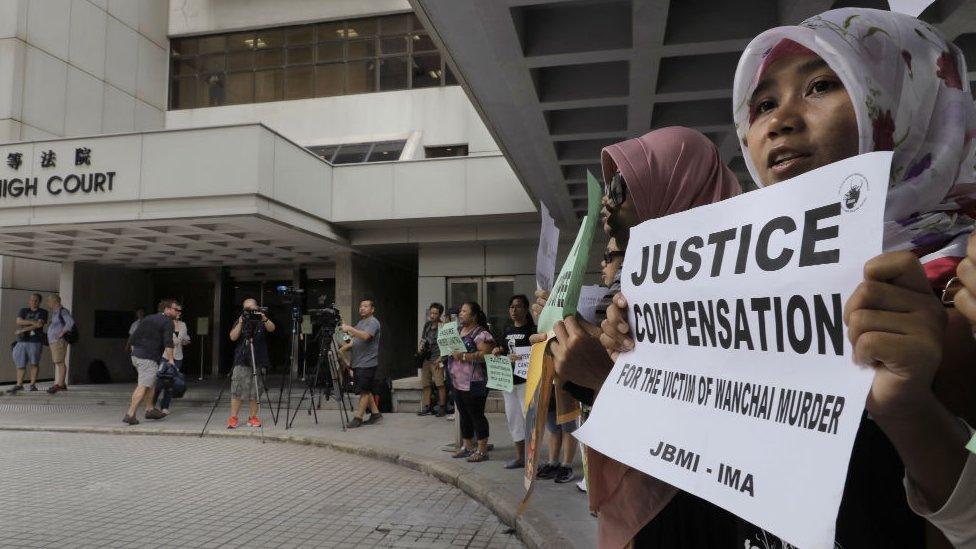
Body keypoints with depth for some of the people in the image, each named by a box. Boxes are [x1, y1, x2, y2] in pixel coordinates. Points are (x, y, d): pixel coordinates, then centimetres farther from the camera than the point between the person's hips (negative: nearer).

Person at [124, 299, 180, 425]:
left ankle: (150, 409, 28)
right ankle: (130, 414, -15)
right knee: (143, 386, -10)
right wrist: (170, 359, -15)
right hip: (149, 359, -9)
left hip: (136, 356, 9)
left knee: (150, 384, 21)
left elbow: (132, 339, 19)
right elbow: (168, 342, -17)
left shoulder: (147, 319, 20)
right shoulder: (167, 321, -4)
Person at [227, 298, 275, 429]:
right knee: (237, 391, -4)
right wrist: (240, 323, -16)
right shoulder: (240, 321, 10)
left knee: (254, 393, 3)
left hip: (258, 361, 0)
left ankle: (253, 417, 10)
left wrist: (264, 318, -31)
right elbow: (233, 337, -3)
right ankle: (233, 418, 1)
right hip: (241, 361, 0)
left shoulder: (262, 322, 7)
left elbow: (271, 328, -13)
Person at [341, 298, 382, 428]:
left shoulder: (373, 322, -9)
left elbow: (365, 336, -27)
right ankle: (375, 413, 20)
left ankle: (358, 418, -5)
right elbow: (356, 341, 28)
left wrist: (349, 329, -28)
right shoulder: (360, 322, 21)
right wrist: (346, 346, 13)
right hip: (358, 363, 10)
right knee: (366, 390, 13)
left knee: (364, 391, -6)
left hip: (367, 363, -10)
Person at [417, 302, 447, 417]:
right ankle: (426, 408, 14)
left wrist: (440, 359, -14)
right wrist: (420, 347, 6)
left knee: (440, 384, -8)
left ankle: (442, 408, -2)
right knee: (426, 384, 8)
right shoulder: (427, 325, 13)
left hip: (436, 360, -7)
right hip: (426, 359, 7)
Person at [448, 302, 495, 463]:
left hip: (474, 383, -9)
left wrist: (464, 356, -24)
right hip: (458, 382, 9)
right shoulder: (458, 331, 15)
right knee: (463, 415, 15)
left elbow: (486, 354, -23)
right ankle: (467, 447, 26)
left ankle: (482, 451, 6)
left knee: (476, 415, -2)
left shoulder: (481, 333, -12)